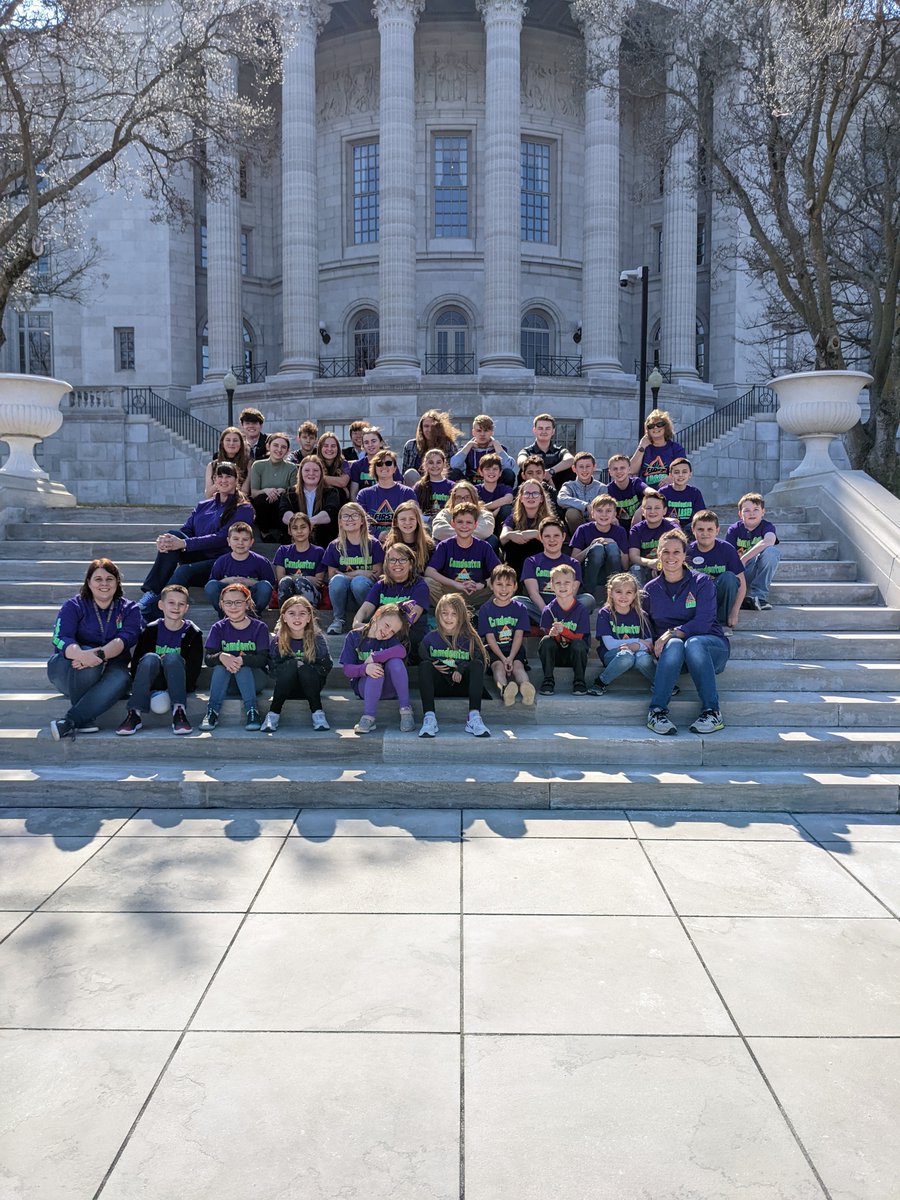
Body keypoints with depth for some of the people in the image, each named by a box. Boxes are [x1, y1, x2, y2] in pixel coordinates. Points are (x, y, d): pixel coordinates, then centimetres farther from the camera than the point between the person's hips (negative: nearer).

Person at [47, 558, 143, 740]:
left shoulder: (129, 609, 4)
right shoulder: (73, 606, 0)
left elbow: (126, 639, -14)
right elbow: (61, 638, -17)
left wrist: (100, 655, -35)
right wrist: (81, 654, -41)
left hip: (108, 670, 1)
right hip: (67, 670, -1)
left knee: (121, 678, -33)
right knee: (88, 660, -34)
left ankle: (69, 721, -35)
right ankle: (85, 718, -26)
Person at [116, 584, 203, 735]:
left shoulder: (192, 633, 1)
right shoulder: (151, 630, 2)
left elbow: (194, 666, -5)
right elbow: (136, 661, -3)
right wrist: (151, 690, -16)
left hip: (177, 681, -1)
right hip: (153, 682, 1)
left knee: (172, 657, -30)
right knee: (150, 658, -30)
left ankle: (179, 711, -38)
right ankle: (134, 714, -36)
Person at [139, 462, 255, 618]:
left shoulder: (243, 509, 1)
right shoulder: (203, 506, 21)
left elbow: (222, 538, -13)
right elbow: (186, 530, 9)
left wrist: (184, 543, -22)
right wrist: (165, 540, -15)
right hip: (197, 557, 5)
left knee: (185, 571, -33)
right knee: (174, 535, -21)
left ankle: (150, 616, -38)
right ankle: (150, 593, -30)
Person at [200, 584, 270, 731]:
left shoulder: (259, 627, -3)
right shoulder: (218, 628, 3)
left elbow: (264, 659, -14)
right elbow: (208, 659, -8)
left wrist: (242, 660, -35)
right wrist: (221, 657, -33)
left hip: (254, 678, -2)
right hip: (226, 682, 2)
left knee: (242, 666, -31)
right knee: (220, 665, -28)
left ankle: (252, 712, -33)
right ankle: (212, 712, -30)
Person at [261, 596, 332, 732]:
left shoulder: (317, 639, -7)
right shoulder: (277, 640, -6)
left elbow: (326, 666, -9)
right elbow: (274, 669, -8)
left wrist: (304, 665, -23)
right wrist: (292, 664, -25)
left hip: (311, 686, 0)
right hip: (286, 688, 0)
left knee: (304, 668, -30)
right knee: (291, 665, -30)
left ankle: (317, 712, -21)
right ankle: (273, 713, -25)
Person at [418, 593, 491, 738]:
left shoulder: (470, 638, 4)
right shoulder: (430, 638, 6)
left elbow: (480, 660, -3)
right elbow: (422, 660, 6)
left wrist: (462, 669, -19)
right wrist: (433, 667, -16)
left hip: (462, 685, 0)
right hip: (439, 685, 0)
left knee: (477, 664, -26)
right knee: (424, 665, -26)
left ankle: (474, 718, -36)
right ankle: (429, 718, -37)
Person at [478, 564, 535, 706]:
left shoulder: (520, 608, 5)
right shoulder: (485, 609, 3)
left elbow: (519, 636, -4)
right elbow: (490, 637, -5)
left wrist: (510, 658, -19)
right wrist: (503, 658, -18)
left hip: (515, 650, 1)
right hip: (494, 651, -1)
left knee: (518, 665, -28)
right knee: (498, 666, -30)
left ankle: (526, 687, -61)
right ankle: (504, 689, -62)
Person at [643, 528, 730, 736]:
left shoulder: (702, 582, -1)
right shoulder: (651, 589, 10)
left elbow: (703, 622, -13)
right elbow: (646, 627, 11)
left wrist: (673, 633, -24)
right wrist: (656, 643, -10)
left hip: (710, 645, -2)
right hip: (670, 652, 2)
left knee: (693, 643, -38)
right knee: (674, 644, -36)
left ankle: (712, 712, -32)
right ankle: (657, 711, -38)